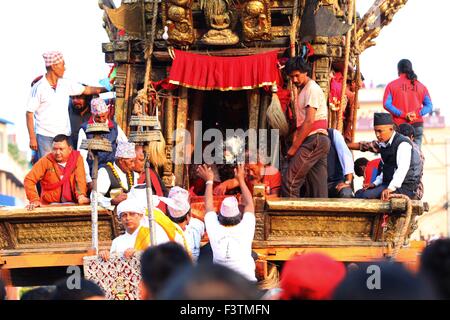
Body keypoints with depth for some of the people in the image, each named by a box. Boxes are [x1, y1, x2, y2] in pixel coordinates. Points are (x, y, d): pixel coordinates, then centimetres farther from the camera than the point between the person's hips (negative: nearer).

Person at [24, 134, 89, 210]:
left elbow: (80, 179, -9)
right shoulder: (46, 161, -3)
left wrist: (81, 196, -28)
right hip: (49, 205, -1)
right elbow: (29, 180, -4)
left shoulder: (77, 158, 1)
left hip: (72, 204, 1)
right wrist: (34, 200, -16)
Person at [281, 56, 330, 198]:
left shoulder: (311, 89, -7)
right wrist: (295, 142, 6)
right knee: (319, 190, 5)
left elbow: (309, 121, -16)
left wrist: (294, 147, -14)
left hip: (313, 140, -10)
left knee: (290, 183, -13)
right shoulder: (305, 91, 23)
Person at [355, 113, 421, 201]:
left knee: (366, 195, -24)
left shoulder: (403, 144, -15)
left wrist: (391, 188, -38)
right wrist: (375, 183, 10)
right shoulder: (384, 145, 15)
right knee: (359, 193, 4)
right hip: (389, 184, 10)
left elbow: (402, 169, -28)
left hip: (405, 188, -10)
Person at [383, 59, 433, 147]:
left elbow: (386, 104, -7)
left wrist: (403, 115, -11)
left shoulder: (391, 85, 4)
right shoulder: (421, 86, 10)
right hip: (417, 126, 2)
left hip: (398, 126, -2)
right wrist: (417, 114, -9)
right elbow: (429, 106, 3)